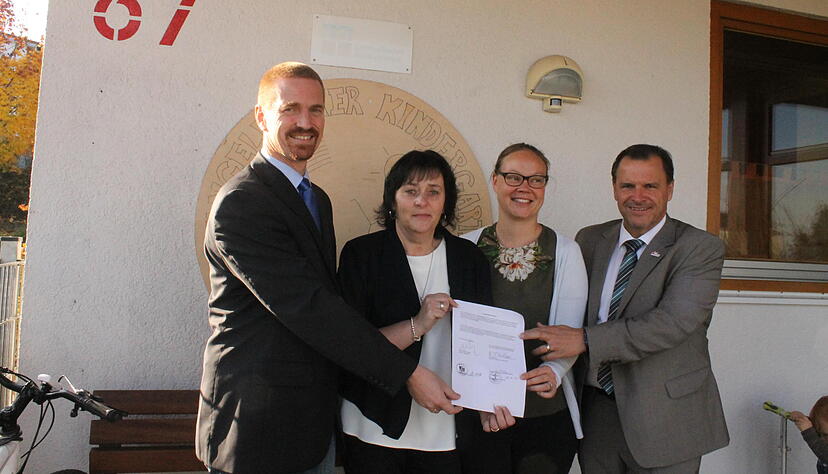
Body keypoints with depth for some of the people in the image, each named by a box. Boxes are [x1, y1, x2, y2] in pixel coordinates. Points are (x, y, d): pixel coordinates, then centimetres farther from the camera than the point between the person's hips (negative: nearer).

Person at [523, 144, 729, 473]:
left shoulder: (701, 248, -8)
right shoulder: (590, 240, 6)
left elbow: (673, 322, -21)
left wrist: (585, 340, -26)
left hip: (665, 418, -3)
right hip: (596, 409, 4)